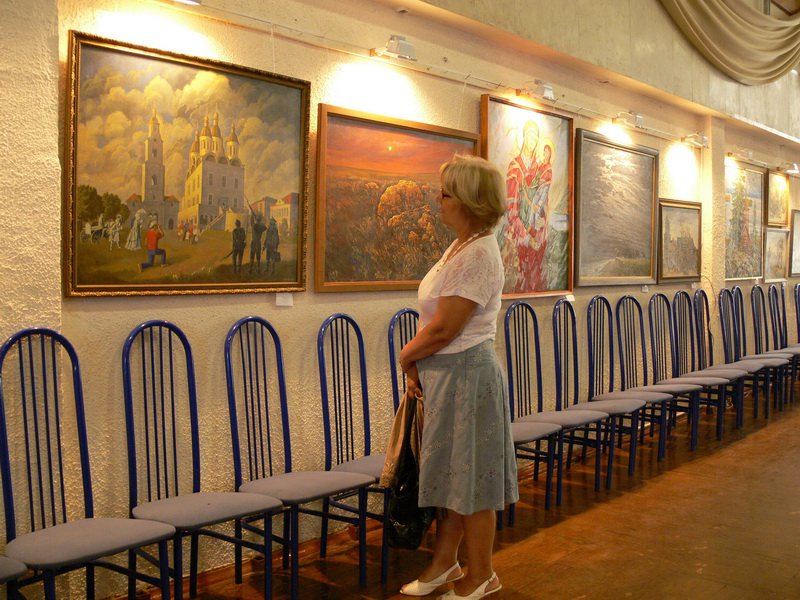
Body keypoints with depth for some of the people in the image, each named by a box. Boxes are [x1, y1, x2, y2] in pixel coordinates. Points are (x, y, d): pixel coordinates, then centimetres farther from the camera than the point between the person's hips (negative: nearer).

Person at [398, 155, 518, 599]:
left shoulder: (479, 255, -20)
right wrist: (418, 364, 1)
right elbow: (434, 319, 12)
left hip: (467, 374, -9)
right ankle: (444, 562, 33)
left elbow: (443, 329, -21)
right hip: (444, 373, 9)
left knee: (471, 479, 5)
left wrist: (407, 355, -5)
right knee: (451, 474, 18)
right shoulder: (459, 247, 11)